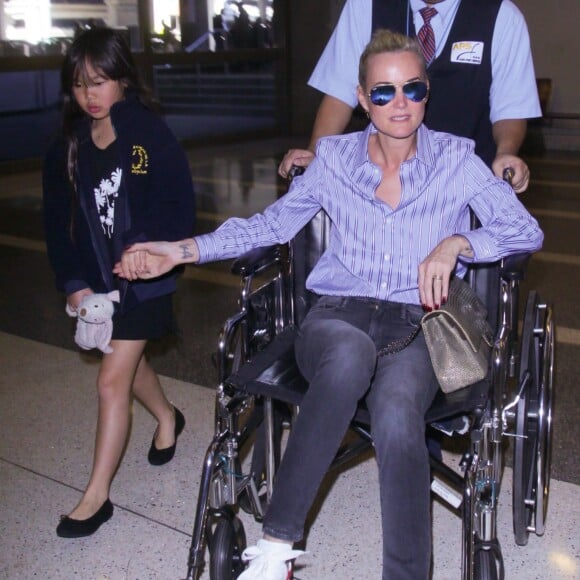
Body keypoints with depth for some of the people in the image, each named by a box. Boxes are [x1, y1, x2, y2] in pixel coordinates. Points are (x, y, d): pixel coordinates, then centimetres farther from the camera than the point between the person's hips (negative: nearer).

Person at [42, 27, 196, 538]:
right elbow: (59, 219, 2)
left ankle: (97, 495, 6)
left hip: (143, 278, -6)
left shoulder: (151, 136, -13)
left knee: (112, 379, -6)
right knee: (129, 360, 23)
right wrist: (74, 282, -7)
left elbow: (181, 208, -13)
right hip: (96, 278, 6)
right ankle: (167, 418, 53)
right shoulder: (68, 147, 1)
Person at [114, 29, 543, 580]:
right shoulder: (334, 158, 10)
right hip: (337, 315, 1)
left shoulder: (455, 160, 6)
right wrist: (184, 250, 10)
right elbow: (271, 224, 18)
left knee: (396, 416, -37)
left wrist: (456, 242, -15)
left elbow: (527, 229, 4)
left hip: (415, 326, 0)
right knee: (351, 355, -40)